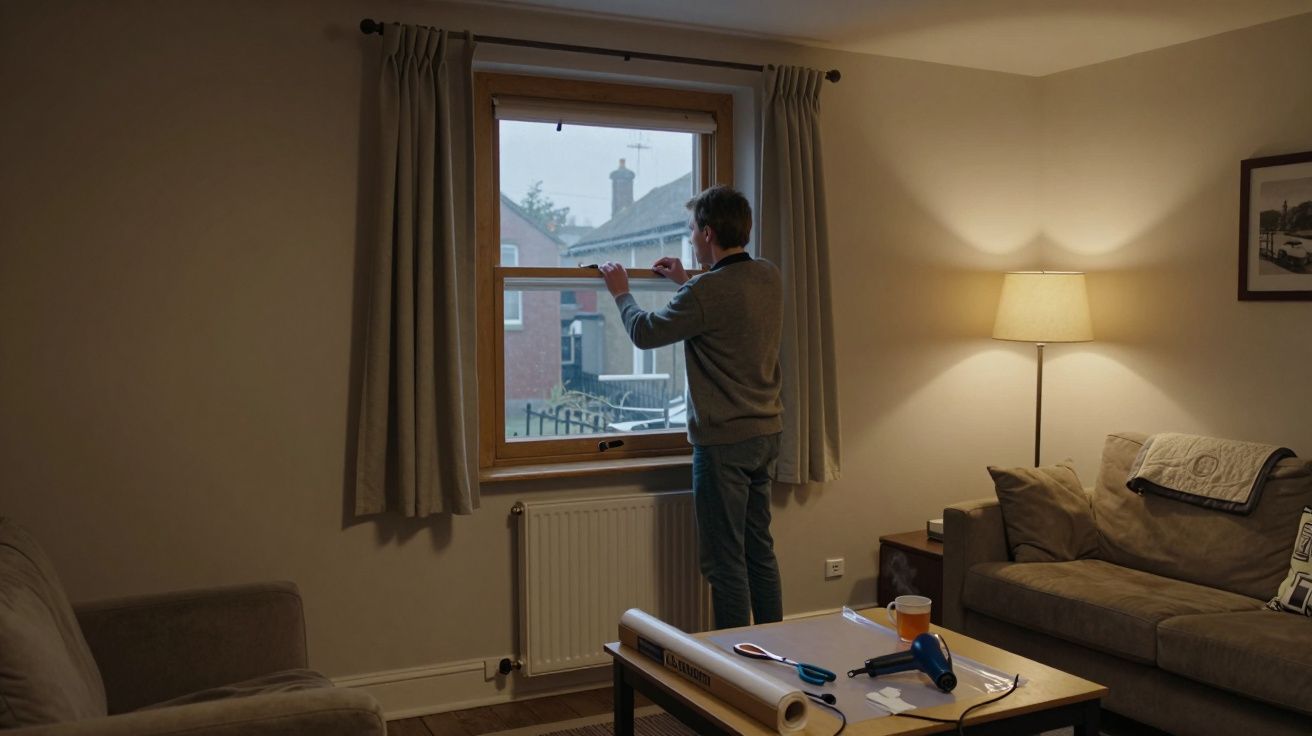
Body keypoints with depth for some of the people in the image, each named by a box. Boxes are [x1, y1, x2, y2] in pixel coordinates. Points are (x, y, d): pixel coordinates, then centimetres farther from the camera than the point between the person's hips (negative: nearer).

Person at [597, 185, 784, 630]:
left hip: (724, 442, -8)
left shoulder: (707, 291, -20)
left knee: (725, 560, 2)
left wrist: (621, 293, 11)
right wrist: (687, 283, 29)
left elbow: (645, 333, -7)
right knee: (760, 550, 17)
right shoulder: (769, 277, 4)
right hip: (767, 432, 8)